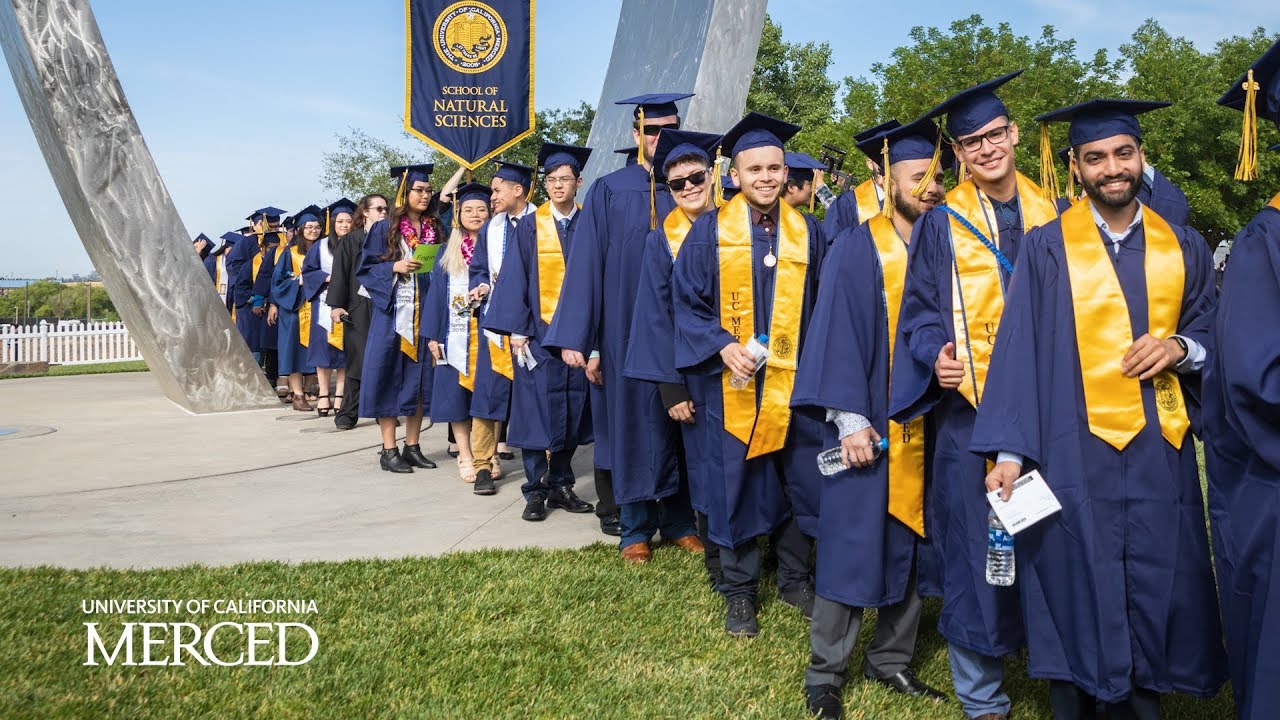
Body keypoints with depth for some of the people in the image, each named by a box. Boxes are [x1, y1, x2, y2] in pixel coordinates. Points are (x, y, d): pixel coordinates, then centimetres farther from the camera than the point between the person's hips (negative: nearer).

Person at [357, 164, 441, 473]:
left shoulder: (435, 229, 11)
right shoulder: (384, 229, 0)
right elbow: (365, 269, -1)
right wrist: (395, 267, -16)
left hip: (425, 313, 4)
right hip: (392, 312, -4)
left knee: (420, 378, 5)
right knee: (391, 377, -4)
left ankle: (412, 447, 14)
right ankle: (389, 451, 2)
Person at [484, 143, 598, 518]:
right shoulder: (530, 225, 1)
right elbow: (515, 277, -2)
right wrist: (516, 330, -10)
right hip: (539, 330, -2)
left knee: (572, 409, 6)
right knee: (536, 408, -2)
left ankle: (560, 484, 17)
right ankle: (535, 490, 7)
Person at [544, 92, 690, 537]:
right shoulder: (608, 192, -2)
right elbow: (586, 265, -6)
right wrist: (577, 338, -13)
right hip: (622, 330, -2)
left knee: (668, 420, 8)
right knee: (621, 416, 8)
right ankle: (613, 509, 22)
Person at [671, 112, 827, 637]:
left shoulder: (807, 233, 4)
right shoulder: (709, 231, -2)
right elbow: (686, 303, -3)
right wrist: (722, 347, -17)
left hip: (795, 383, 2)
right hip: (733, 384, -2)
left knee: (802, 485, 9)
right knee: (736, 488, 6)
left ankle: (794, 580, 29)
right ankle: (739, 592, 21)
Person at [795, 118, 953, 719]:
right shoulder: (856, 249, -7)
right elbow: (837, 334, -12)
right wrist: (850, 418, -18)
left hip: (926, 423, 5)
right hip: (871, 423, -5)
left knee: (909, 545, 12)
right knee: (852, 546, 0)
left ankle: (891, 660, 27)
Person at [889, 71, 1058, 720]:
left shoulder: (1051, 217, 10)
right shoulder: (942, 224, 2)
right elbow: (919, 310, 2)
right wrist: (936, 355, -17)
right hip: (968, 406, -2)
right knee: (975, 549, 0)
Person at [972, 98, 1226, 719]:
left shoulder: (1184, 248, 10)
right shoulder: (1047, 247, -1)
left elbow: (1214, 333, 15)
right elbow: (1019, 350, -6)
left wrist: (1182, 347, -9)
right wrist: (1009, 449, -13)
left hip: (1162, 452, 3)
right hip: (1075, 452, -3)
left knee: (1159, 591, 8)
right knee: (1078, 588, 4)